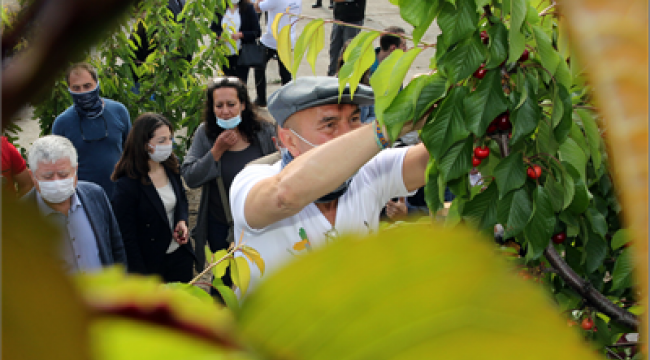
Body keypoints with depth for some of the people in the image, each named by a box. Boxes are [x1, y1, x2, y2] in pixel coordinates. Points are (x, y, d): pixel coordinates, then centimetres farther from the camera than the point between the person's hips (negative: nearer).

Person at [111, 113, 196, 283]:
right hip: (151, 265, -6)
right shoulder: (126, 185, -22)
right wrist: (142, 277, -15)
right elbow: (127, 237, -17)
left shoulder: (171, 167, -2)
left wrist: (182, 221, -4)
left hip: (181, 256, 6)